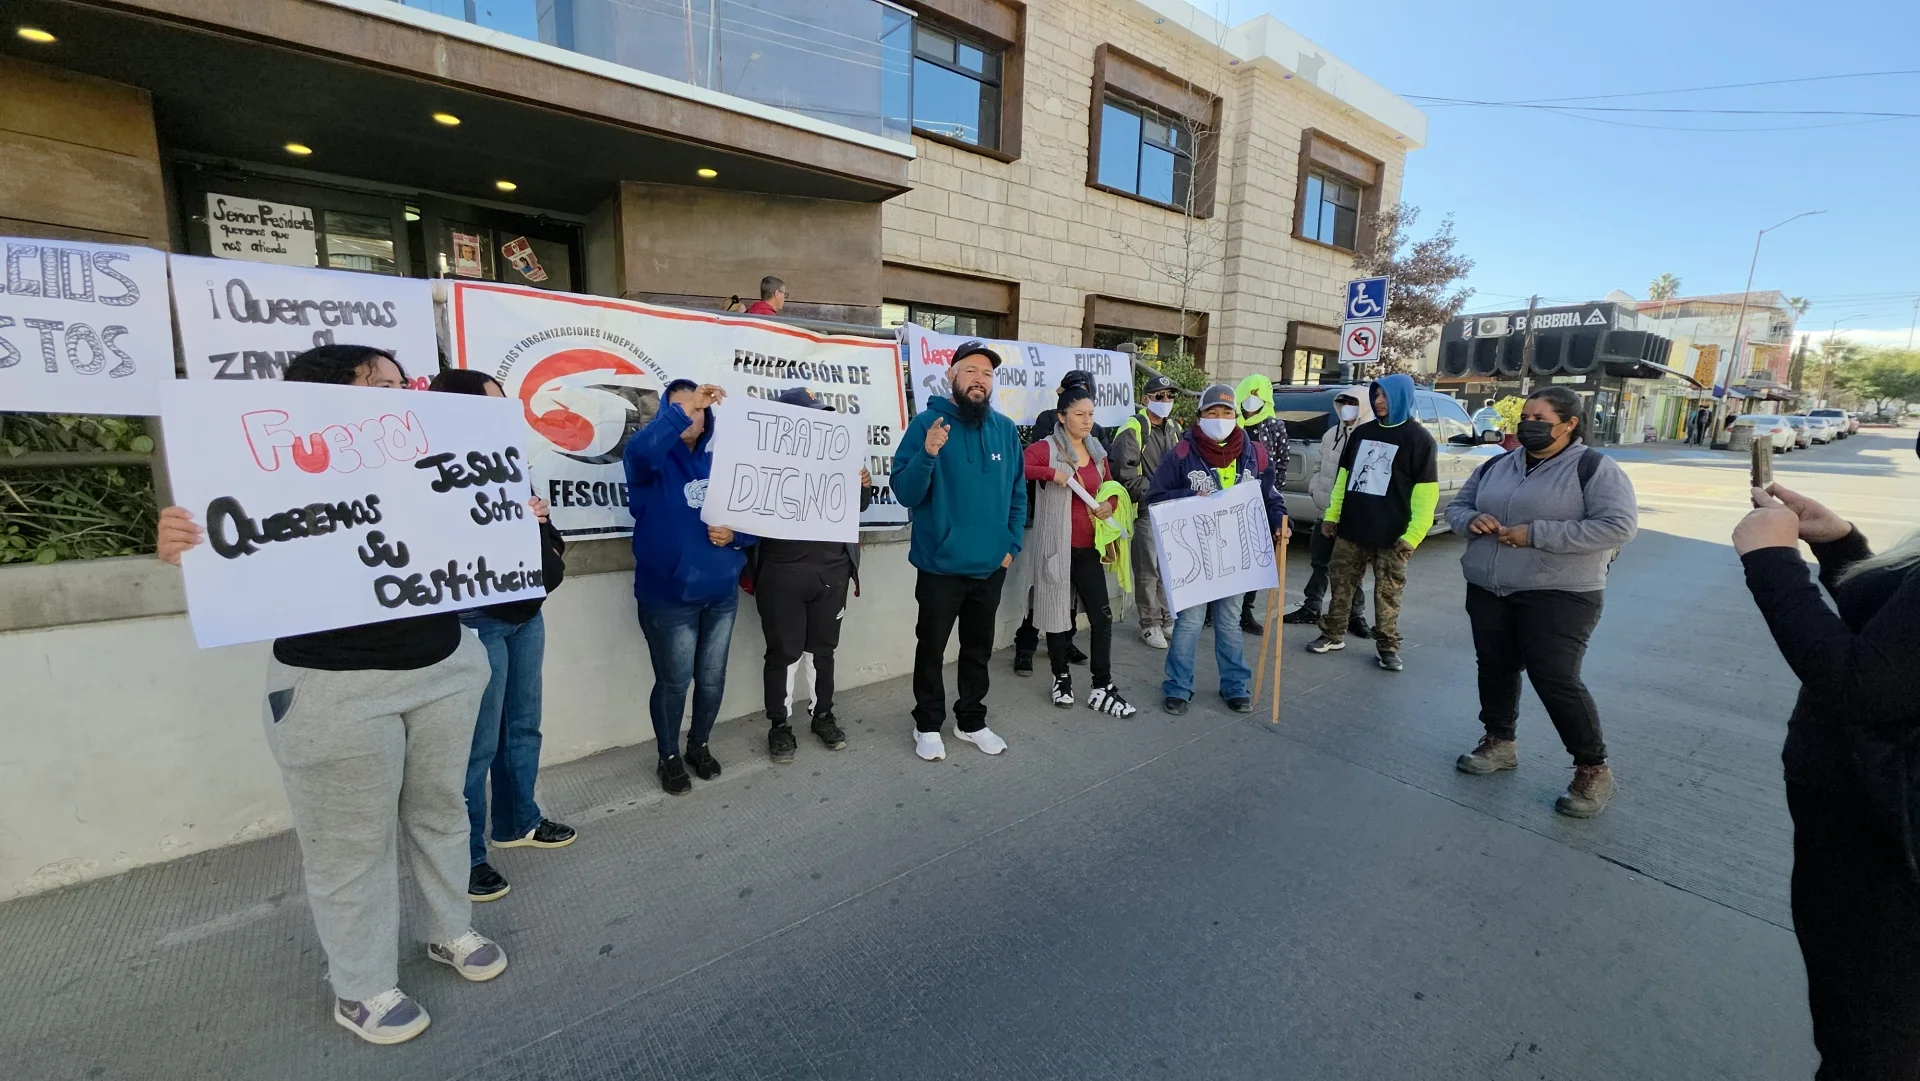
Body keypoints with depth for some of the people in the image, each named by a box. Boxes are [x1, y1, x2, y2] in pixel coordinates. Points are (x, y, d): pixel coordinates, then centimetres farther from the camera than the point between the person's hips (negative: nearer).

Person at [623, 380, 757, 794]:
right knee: (673, 682, 8)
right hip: (668, 598, -4)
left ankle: (699, 746, 39)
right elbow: (638, 450, -32)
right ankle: (669, 757, 31)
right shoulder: (655, 462, -5)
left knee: (712, 679, 15)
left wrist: (735, 536, -12)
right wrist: (681, 410, -34)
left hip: (721, 594, 4)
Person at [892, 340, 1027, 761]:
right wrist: (927, 455, -31)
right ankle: (928, 725, 30)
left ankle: (972, 721, 36)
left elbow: (1018, 494, 11)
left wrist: (1012, 544, 3)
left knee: (979, 648, 18)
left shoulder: (1005, 429, 3)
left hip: (991, 565, 4)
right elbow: (904, 493, -15)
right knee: (931, 648, 11)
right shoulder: (927, 423, -10)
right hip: (941, 565, -4)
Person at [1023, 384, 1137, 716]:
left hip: (1089, 548, 5)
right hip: (1057, 547, -5)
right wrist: (1050, 473, -29)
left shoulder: (1097, 451, 11)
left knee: (1102, 616, 4)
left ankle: (1102, 688, 15)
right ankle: (1062, 679, 27)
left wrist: (1110, 504, -1)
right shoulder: (1046, 449, -9)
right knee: (1058, 613, 8)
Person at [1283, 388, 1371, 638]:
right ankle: (1311, 608, 25)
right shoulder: (1331, 435, 11)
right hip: (1327, 509, 6)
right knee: (1319, 561, 14)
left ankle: (1356, 616, 18)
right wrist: (1314, 488, 6)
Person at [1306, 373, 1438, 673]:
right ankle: (1333, 635, 20)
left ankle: (1388, 646, 17)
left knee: (1387, 593, 5)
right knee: (1341, 585, 9)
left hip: (1390, 535, -4)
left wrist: (1413, 535, -15)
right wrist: (1332, 514, 12)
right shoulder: (1362, 432, 11)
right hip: (1351, 529, 4)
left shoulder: (1418, 439, -4)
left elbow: (1426, 493, -8)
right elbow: (1343, 477, 16)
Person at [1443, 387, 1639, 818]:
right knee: (1495, 668, 13)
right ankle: (1499, 742, 31)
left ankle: (1593, 769, 12)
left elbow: (1619, 525, -16)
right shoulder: (1496, 466, 11)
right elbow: (1457, 506, 18)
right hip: (1488, 591, 6)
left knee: (1556, 680, -7)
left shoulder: (1594, 468, -6)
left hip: (1558, 596, -6)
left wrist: (1537, 534, -22)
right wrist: (1471, 520, -7)